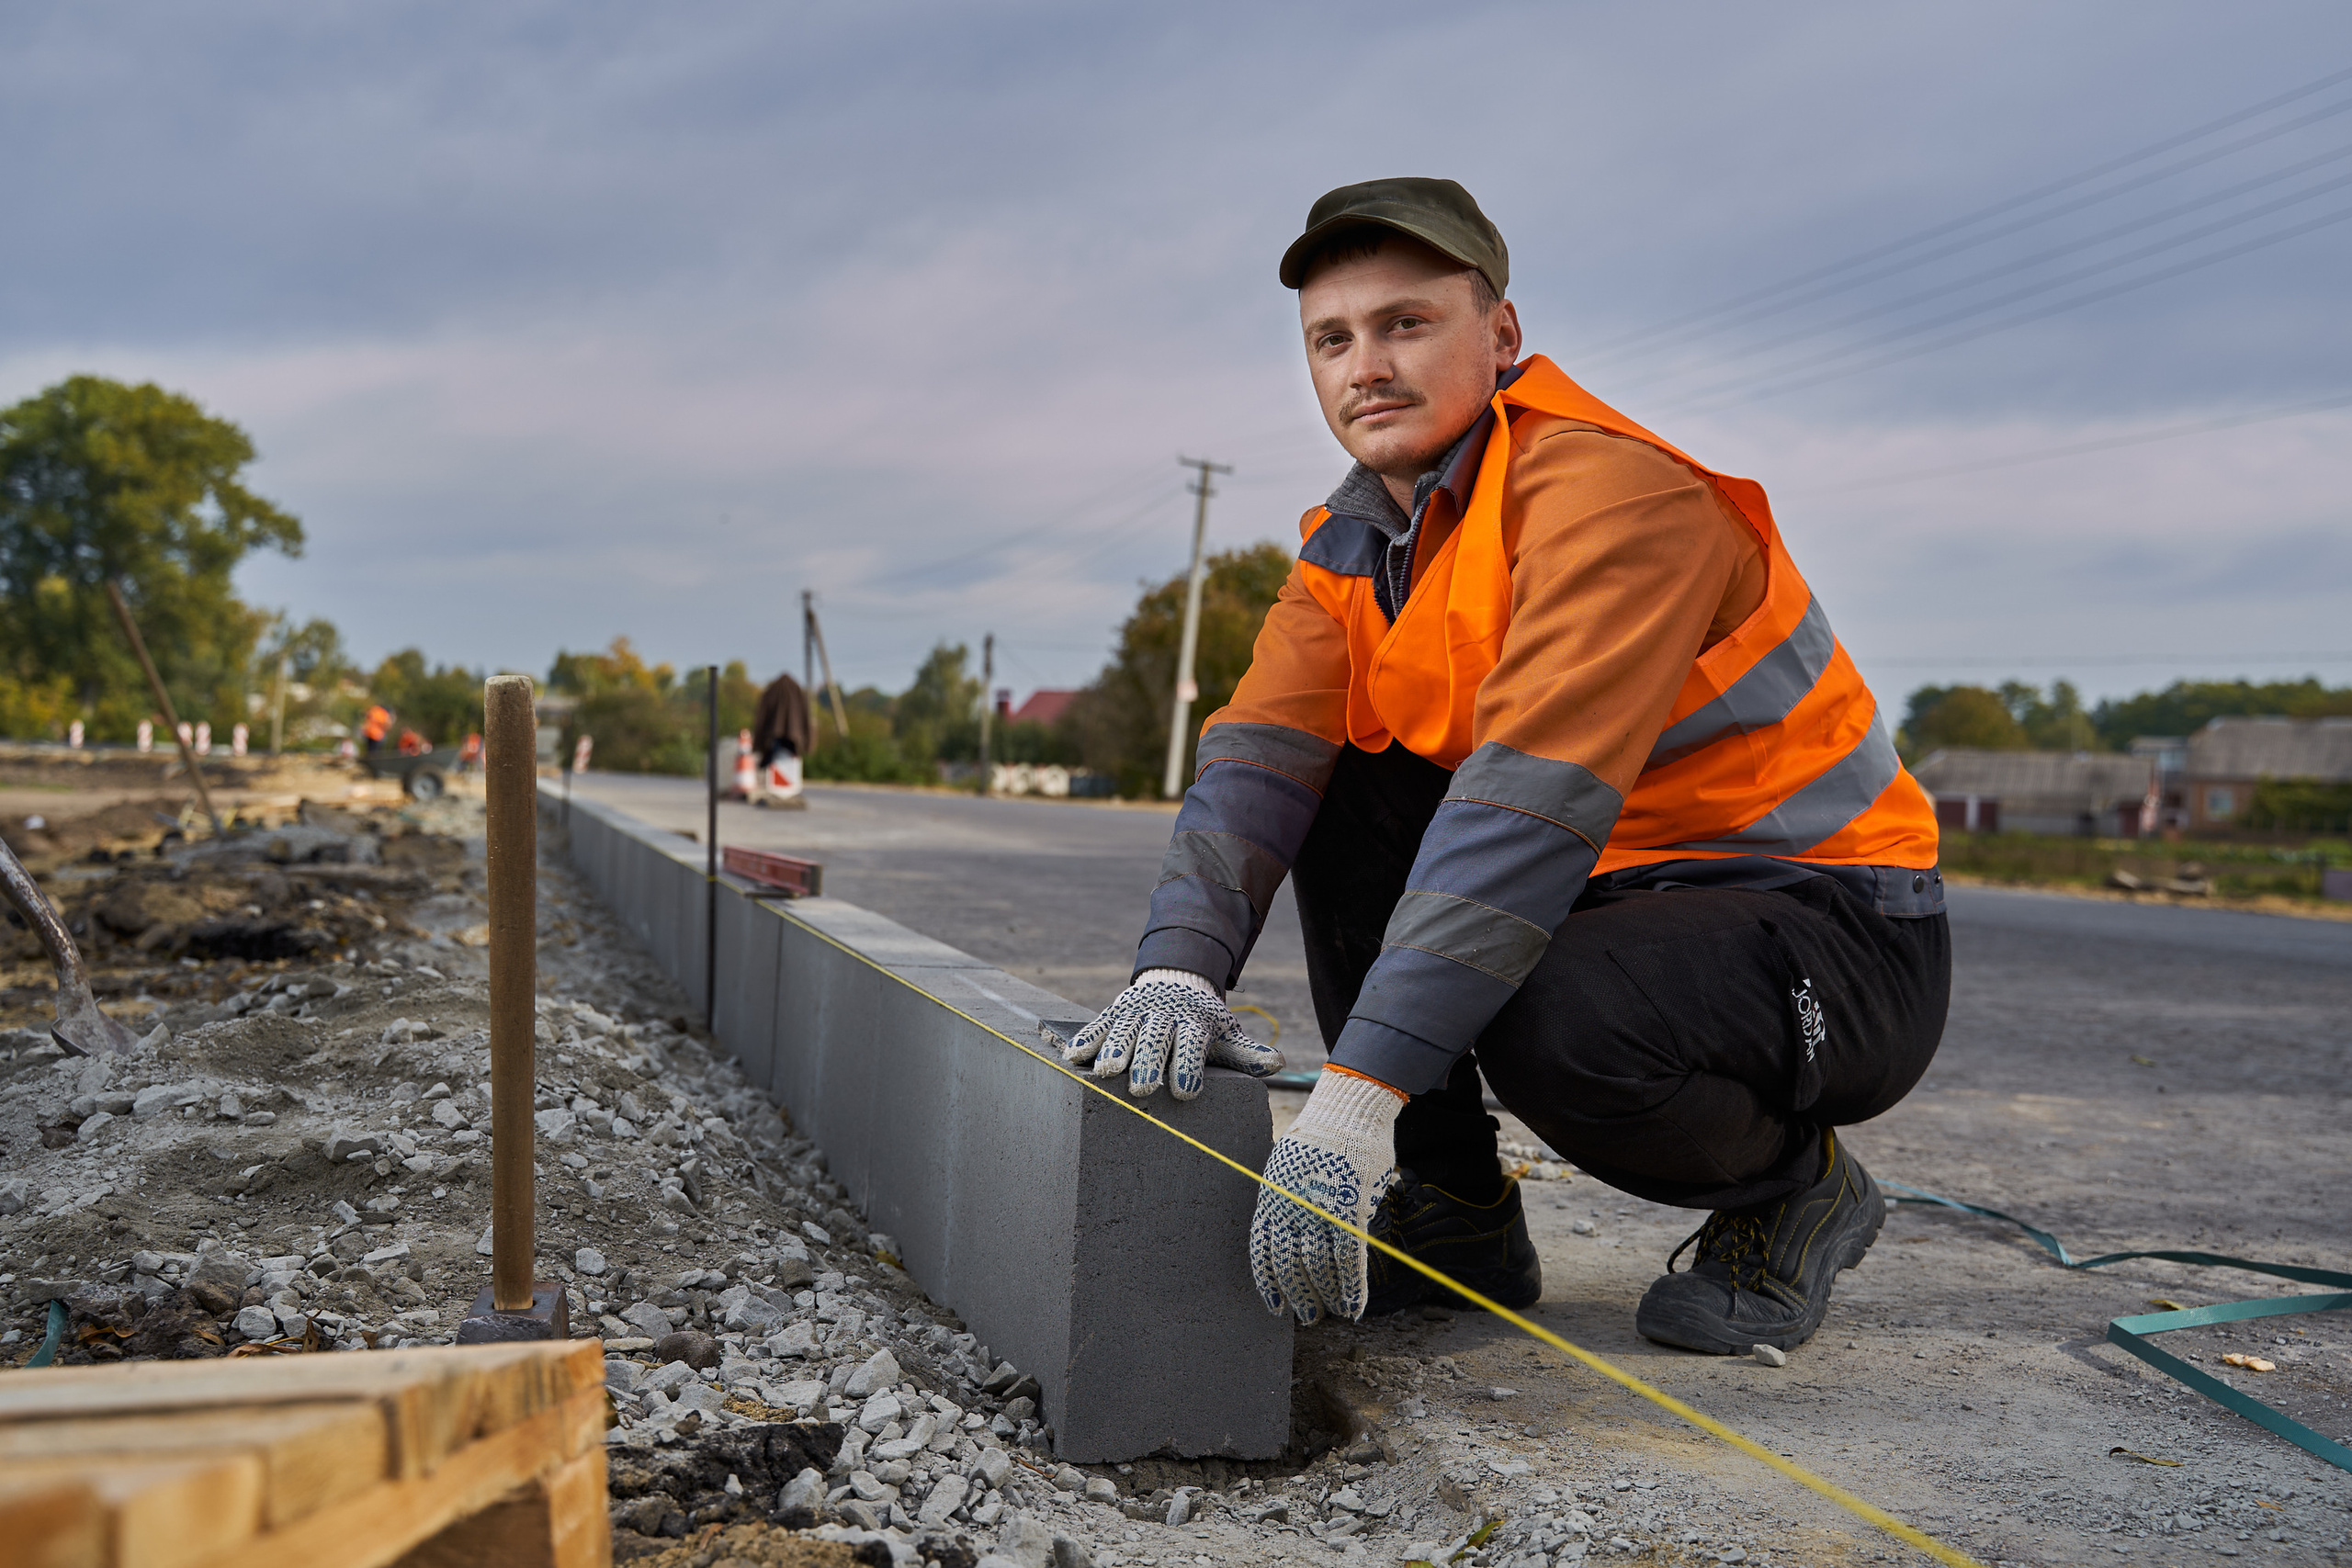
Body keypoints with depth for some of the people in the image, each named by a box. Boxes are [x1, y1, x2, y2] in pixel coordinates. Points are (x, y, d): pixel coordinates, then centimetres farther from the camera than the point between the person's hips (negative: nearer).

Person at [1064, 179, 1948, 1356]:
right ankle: (1450, 1217, 1)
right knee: (1339, 793, -7)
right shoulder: (1352, 549, 3)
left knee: (1548, 1020, -36)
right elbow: (1259, 751, -10)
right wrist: (1177, 968, -29)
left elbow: (1537, 797, -34)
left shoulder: (1610, 488, -23)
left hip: (1840, 942, -7)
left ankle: (1794, 1185, 0)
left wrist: (1359, 1091, -40)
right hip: (1621, 892, 7)